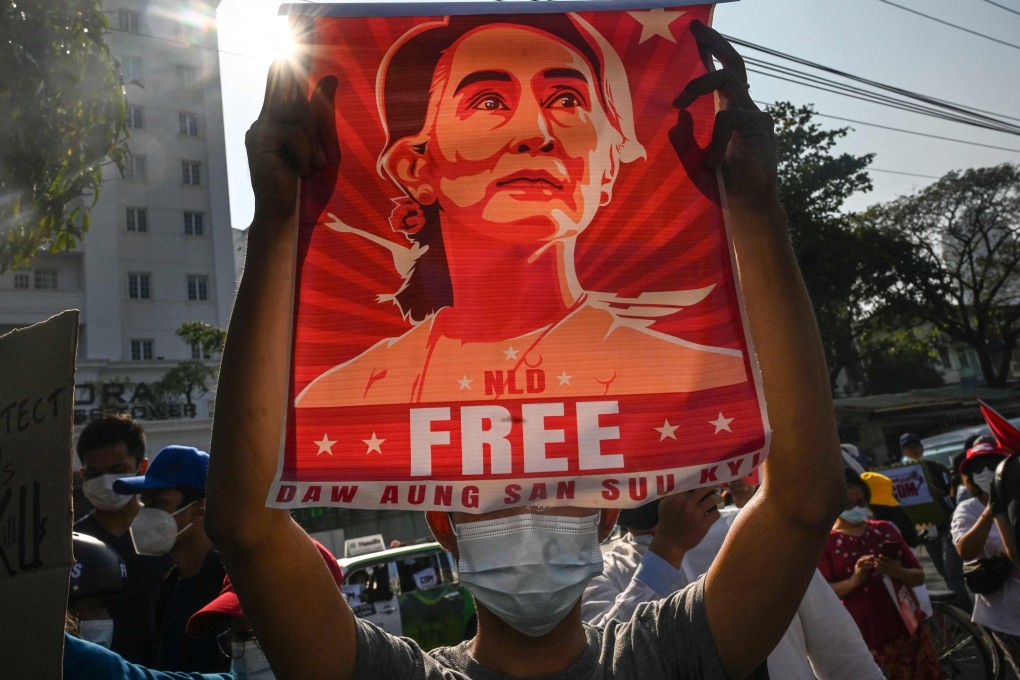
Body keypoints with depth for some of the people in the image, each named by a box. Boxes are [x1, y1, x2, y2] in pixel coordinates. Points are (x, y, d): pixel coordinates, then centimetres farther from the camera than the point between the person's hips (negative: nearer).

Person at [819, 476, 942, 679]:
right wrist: (854, 580, -24)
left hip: (908, 628, 5)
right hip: (865, 638, -5)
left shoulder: (885, 529, 11)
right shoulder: (826, 542, -2)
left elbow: (919, 576, 11)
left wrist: (898, 572, -11)